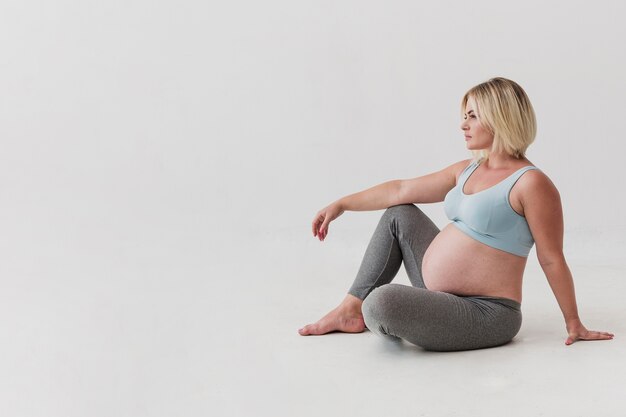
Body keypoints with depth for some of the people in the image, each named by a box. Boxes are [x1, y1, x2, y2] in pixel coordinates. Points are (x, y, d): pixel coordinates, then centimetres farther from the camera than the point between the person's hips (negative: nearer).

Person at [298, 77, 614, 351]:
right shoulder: (468, 170, 8)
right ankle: (352, 309, 17)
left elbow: (552, 261, -13)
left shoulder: (531, 183, -17)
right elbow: (401, 190, 13)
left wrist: (574, 324, -7)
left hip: (484, 315, -9)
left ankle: (370, 317, 9)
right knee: (399, 214, 17)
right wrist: (342, 204, 14)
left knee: (381, 303, -31)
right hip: (441, 296, 9)